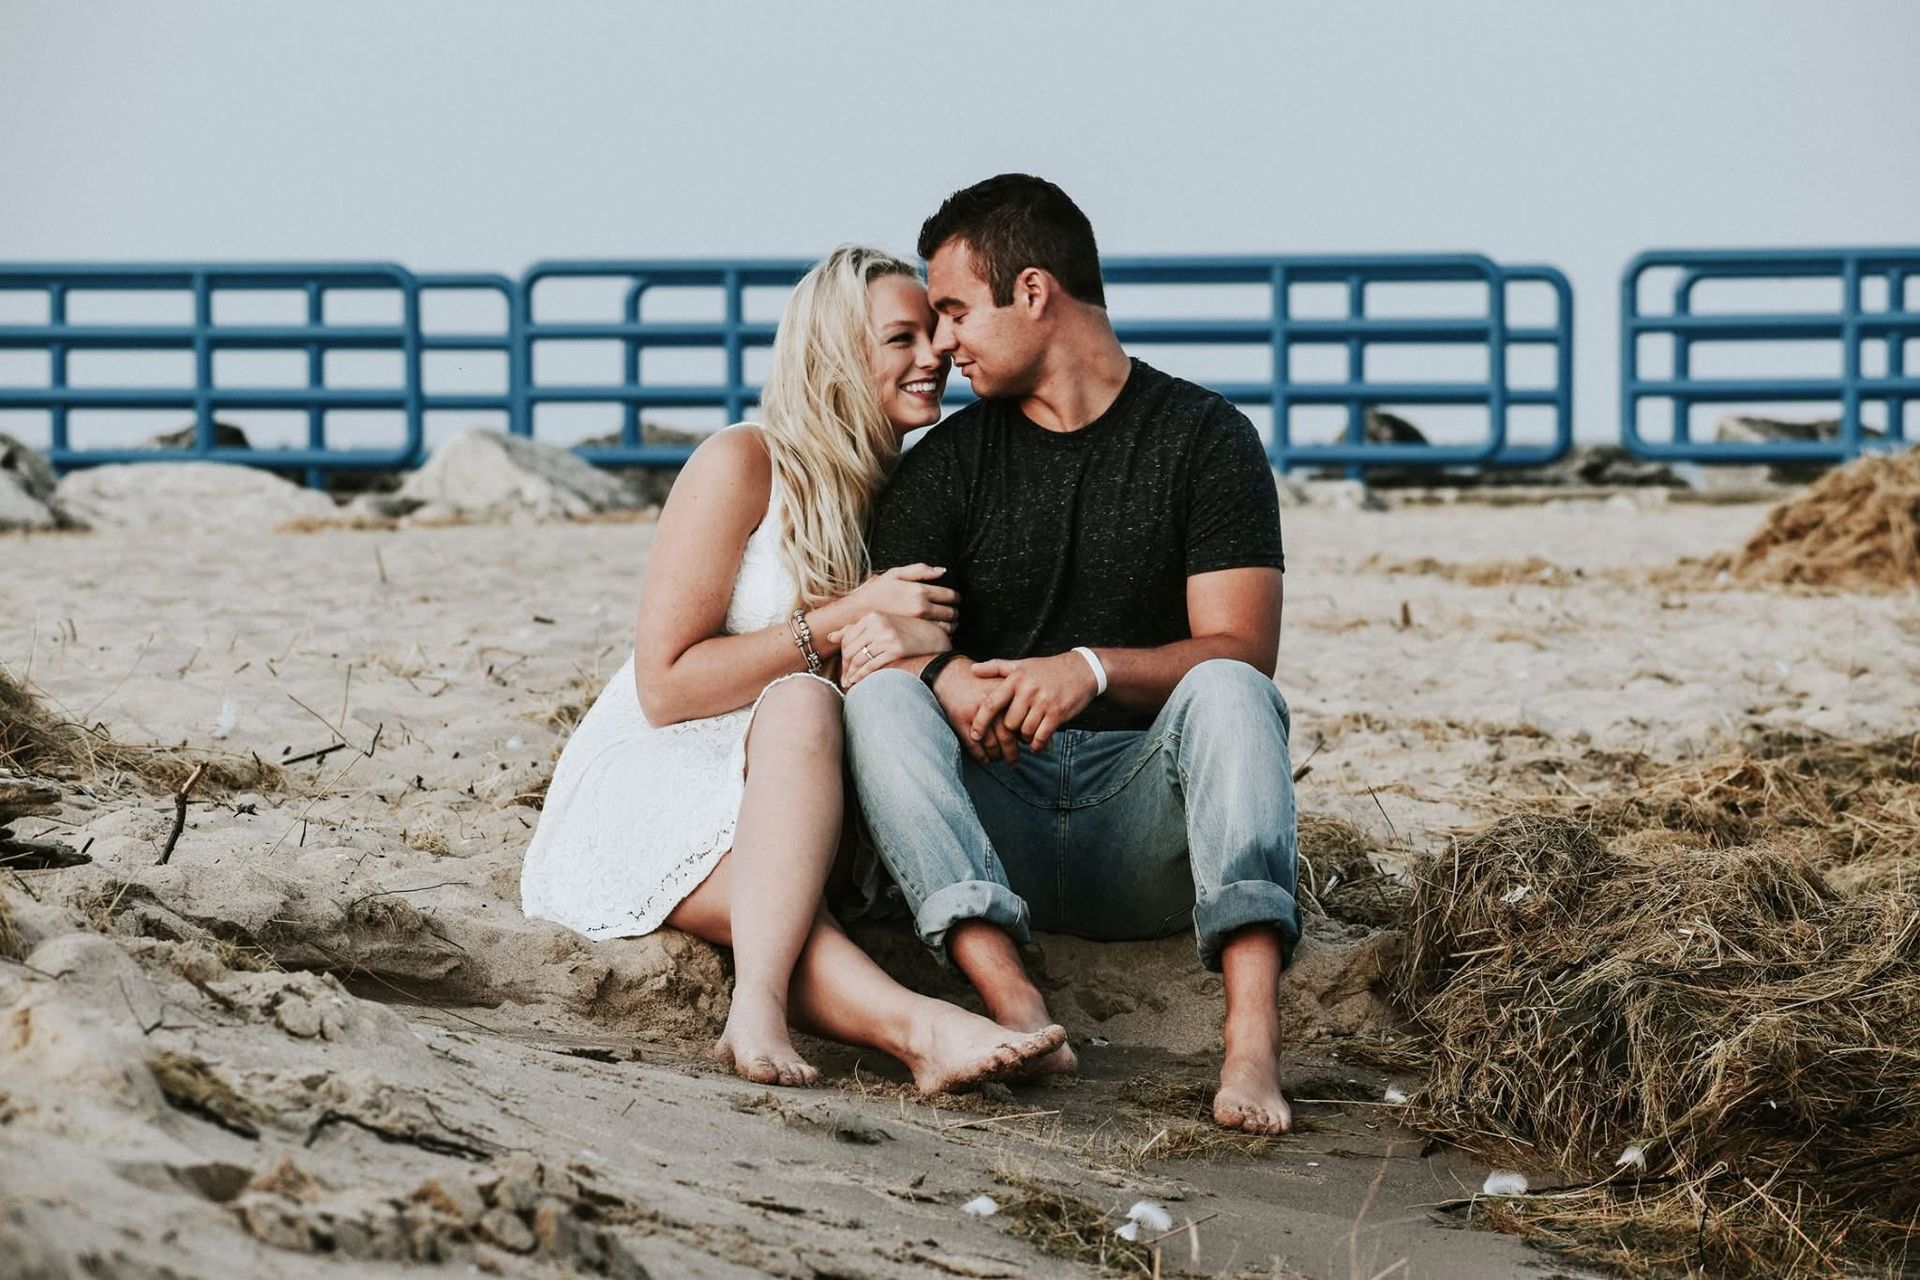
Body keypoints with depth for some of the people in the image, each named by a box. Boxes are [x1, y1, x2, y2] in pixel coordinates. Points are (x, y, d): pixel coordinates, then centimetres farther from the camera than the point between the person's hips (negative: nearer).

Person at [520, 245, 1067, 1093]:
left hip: (781, 808, 5)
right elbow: (665, 686, -12)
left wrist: (918, 638, -15)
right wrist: (841, 622, -17)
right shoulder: (743, 465, -8)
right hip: (649, 782, -5)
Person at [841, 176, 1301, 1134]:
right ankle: (1015, 1007, -47)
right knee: (880, 697, -25)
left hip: (1150, 832, -2)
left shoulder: (1203, 437, 3)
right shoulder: (944, 466, 11)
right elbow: (874, 647, 0)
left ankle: (1252, 1036, -50)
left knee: (1226, 692, -31)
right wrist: (944, 677, -24)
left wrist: (1094, 669, -26)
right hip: (1001, 822, 2)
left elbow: (1241, 651, -7)